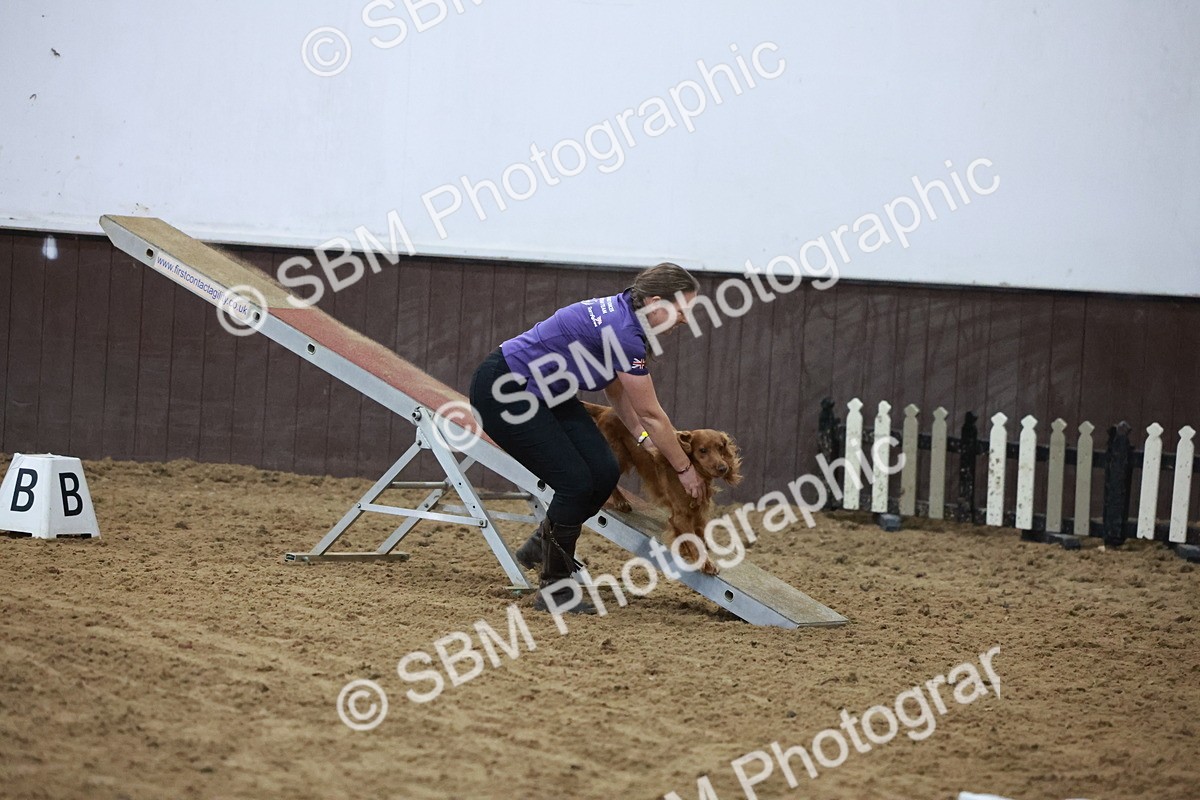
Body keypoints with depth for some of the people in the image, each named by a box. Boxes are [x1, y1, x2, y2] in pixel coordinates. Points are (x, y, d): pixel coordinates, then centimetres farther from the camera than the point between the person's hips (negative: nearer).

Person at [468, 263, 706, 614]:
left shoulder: (621, 314, 3)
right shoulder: (624, 333, -25)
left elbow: (616, 390, 18)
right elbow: (651, 414, -15)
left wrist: (645, 439, 8)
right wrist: (684, 468, -4)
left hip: (545, 392, 9)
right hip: (502, 392, -9)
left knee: (604, 472, -1)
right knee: (576, 483, -12)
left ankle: (542, 545, 20)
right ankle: (552, 590, 1)